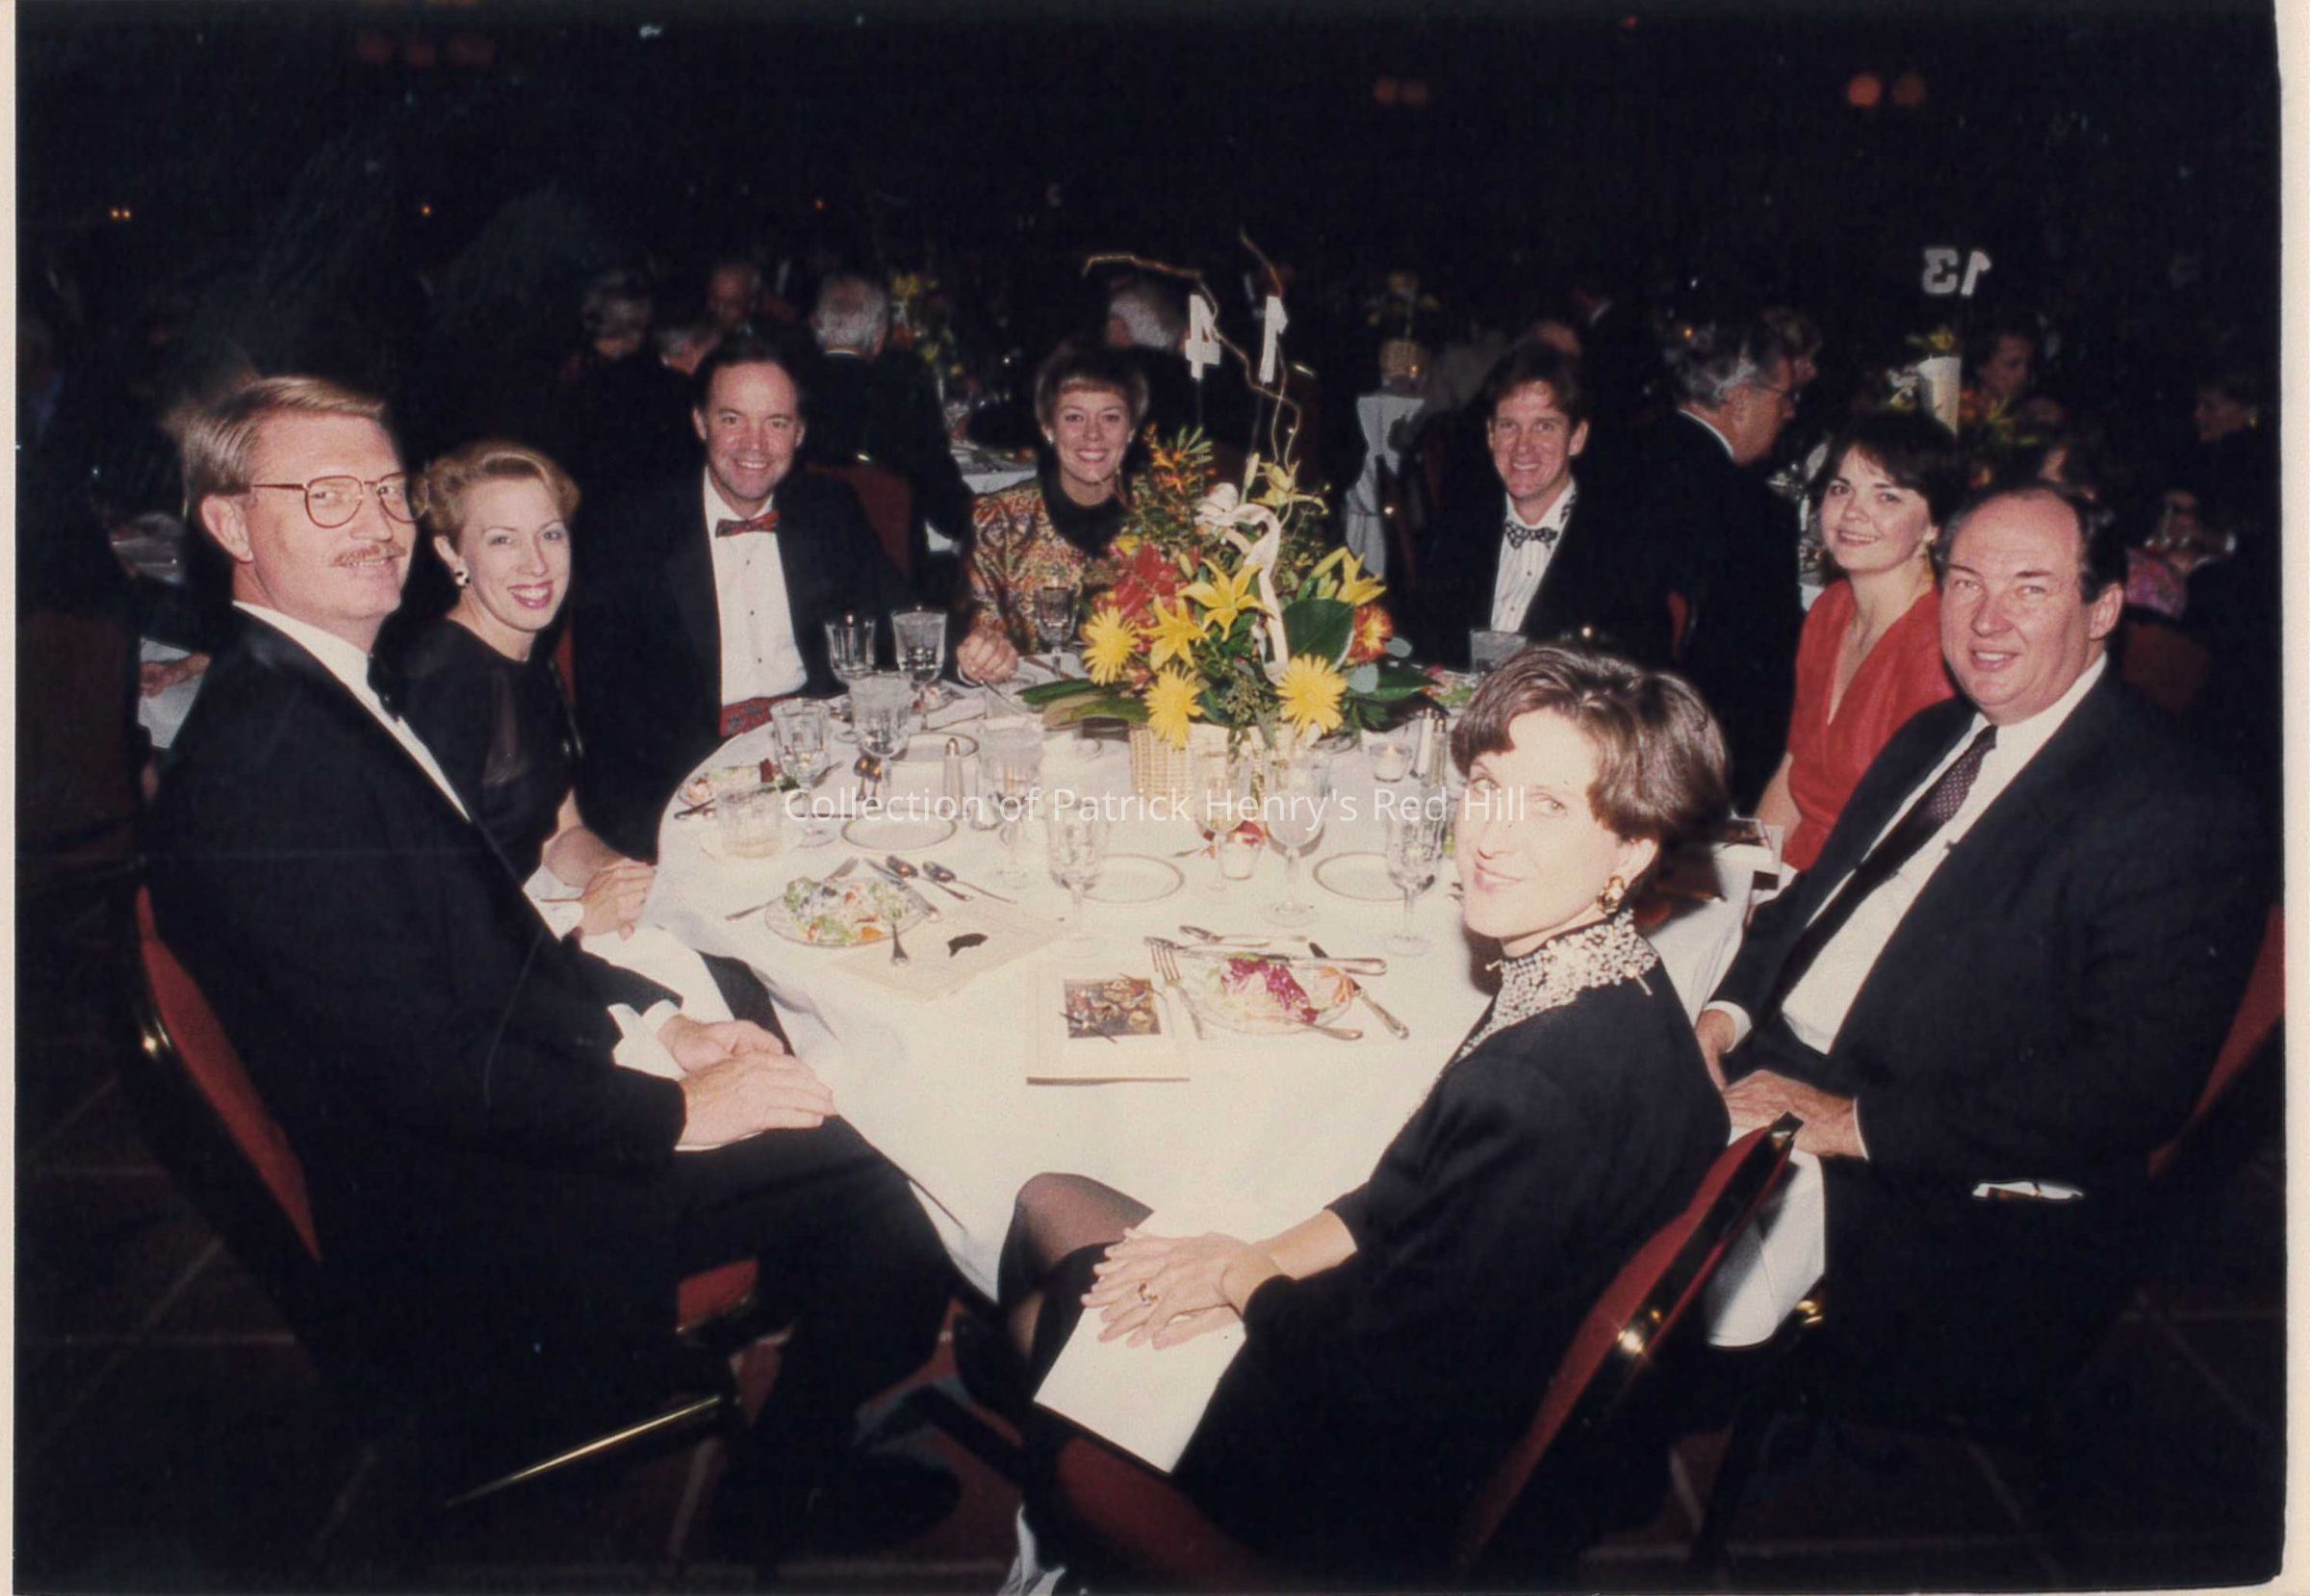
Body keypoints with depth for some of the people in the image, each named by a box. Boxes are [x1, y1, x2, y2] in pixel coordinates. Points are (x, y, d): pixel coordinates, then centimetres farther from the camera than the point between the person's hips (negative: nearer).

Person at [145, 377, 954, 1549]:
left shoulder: (344, 697, 9)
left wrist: (645, 1021, 2)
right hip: (461, 1237, -9)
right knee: (871, 1187, -11)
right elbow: (417, 1061, -24)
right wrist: (675, 1114, -17)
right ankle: (789, 1509, 12)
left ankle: (798, 1469, 22)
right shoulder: (260, 756, -22)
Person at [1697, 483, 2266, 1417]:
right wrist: (1724, 1015, -1)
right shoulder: (1934, 737, 16)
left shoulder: (2177, 818, -11)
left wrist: (1858, 1122, -22)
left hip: (1947, 1202, -8)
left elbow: (2133, 1088, -19)